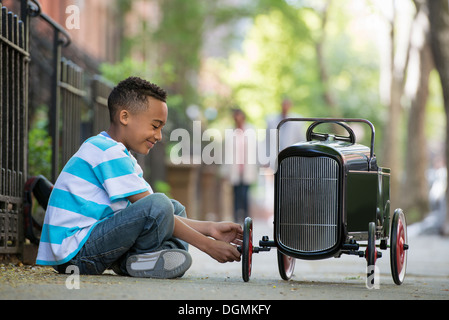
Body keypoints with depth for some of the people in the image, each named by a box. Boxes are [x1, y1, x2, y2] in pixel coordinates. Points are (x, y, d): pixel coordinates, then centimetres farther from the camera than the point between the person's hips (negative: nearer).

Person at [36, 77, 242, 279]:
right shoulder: (108, 153, -14)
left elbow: (166, 215, 14)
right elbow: (155, 210, -17)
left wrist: (209, 228, 4)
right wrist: (207, 245, -16)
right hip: (74, 252, -11)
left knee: (176, 208, 18)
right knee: (159, 203, -29)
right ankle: (138, 261, -7)